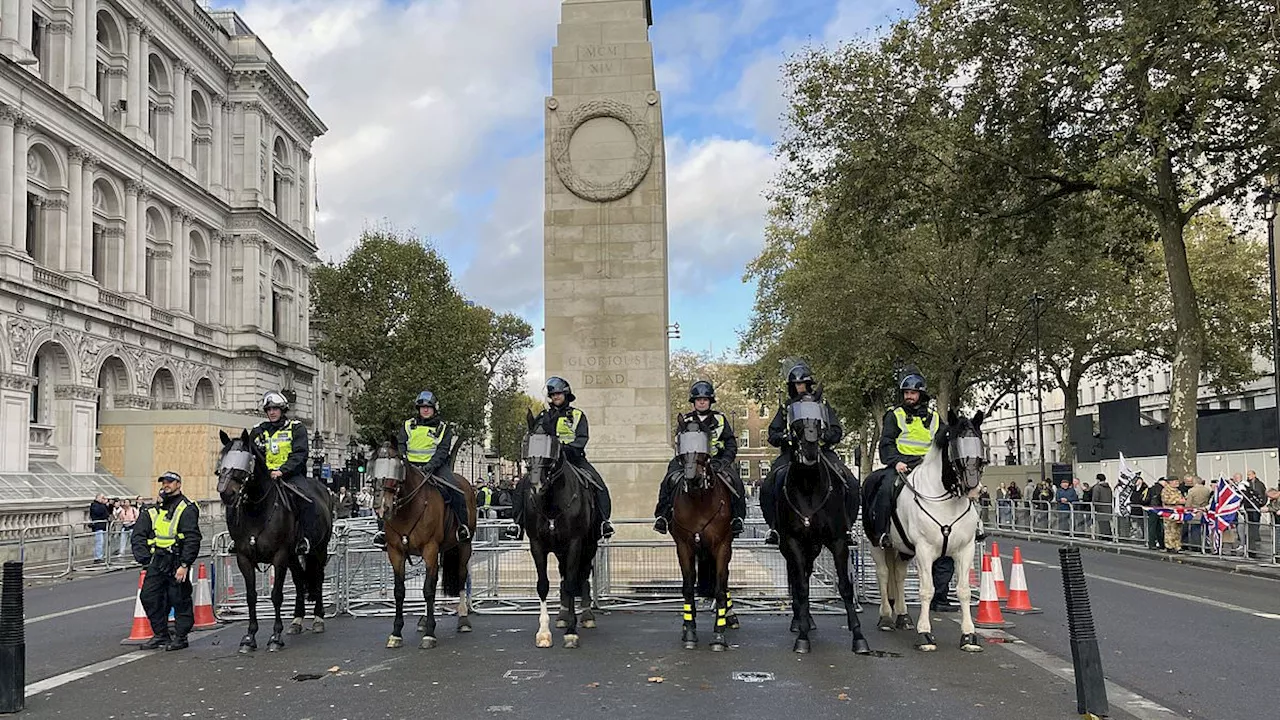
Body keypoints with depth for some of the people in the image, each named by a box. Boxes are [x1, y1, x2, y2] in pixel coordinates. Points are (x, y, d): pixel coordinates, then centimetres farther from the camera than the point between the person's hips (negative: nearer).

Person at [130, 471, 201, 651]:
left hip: (177, 563, -7)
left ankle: (180, 636, 11)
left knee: (179, 599, -1)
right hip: (157, 562, 7)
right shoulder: (154, 511, 17)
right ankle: (160, 634, 19)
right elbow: (138, 534, 17)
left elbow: (192, 540, -13)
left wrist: (184, 565, -19)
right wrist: (143, 557, 1)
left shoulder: (187, 509, -6)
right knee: (148, 596, 7)